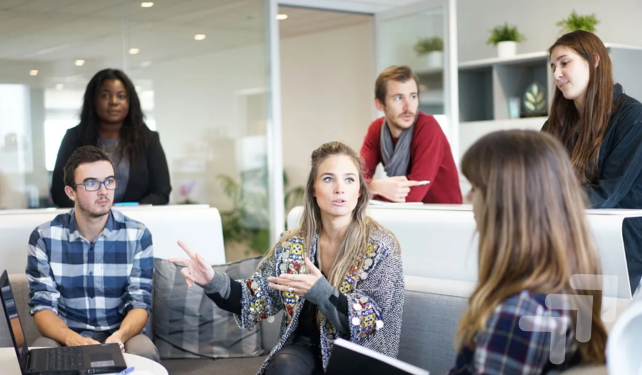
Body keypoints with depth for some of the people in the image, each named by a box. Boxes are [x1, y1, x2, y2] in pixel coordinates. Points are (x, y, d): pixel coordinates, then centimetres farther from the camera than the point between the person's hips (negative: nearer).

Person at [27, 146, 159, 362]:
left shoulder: (137, 236, -4)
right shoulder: (44, 237, -4)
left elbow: (139, 302, -6)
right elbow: (42, 305, -7)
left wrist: (120, 336, -29)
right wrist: (73, 339, -28)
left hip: (120, 336, 0)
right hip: (65, 337, 0)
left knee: (144, 353, -32)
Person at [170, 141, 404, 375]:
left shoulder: (381, 247, -8)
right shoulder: (292, 245, 2)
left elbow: (372, 322, -14)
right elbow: (258, 300, 3)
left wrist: (320, 292, -29)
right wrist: (214, 282, -16)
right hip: (304, 348, 3)